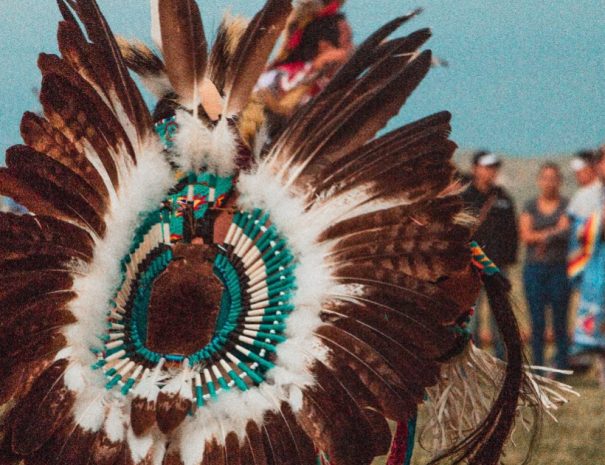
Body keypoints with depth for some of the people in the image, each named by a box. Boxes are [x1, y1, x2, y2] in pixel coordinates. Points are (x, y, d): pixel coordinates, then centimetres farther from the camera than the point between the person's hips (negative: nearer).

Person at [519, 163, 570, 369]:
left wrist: (542, 237, -17)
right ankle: (538, 366, 4)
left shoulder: (566, 206, 6)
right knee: (537, 321, 0)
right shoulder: (530, 206, 11)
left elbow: (566, 230, -7)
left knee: (560, 321, -4)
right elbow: (526, 235, 0)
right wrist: (553, 233, -9)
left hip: (559, 268, -2)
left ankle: (561, 364, 0)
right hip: (534, 268, 2)